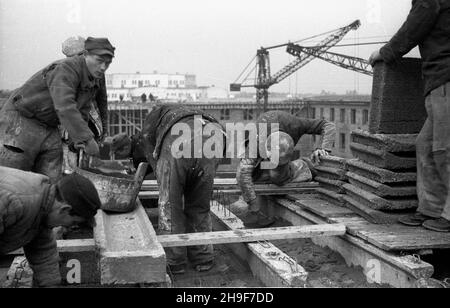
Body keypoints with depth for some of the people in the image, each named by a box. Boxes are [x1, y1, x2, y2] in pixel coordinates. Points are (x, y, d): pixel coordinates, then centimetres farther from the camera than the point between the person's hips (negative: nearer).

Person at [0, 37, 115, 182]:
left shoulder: (94, 80, 3)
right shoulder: (66, 69, -25)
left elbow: (81, 113, 9)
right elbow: (65, 107, -37)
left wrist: (78, 140, -7)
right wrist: (87, 139, -39)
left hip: (48, 127, 8)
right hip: (20, 120, -8)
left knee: (51, 180, -2)